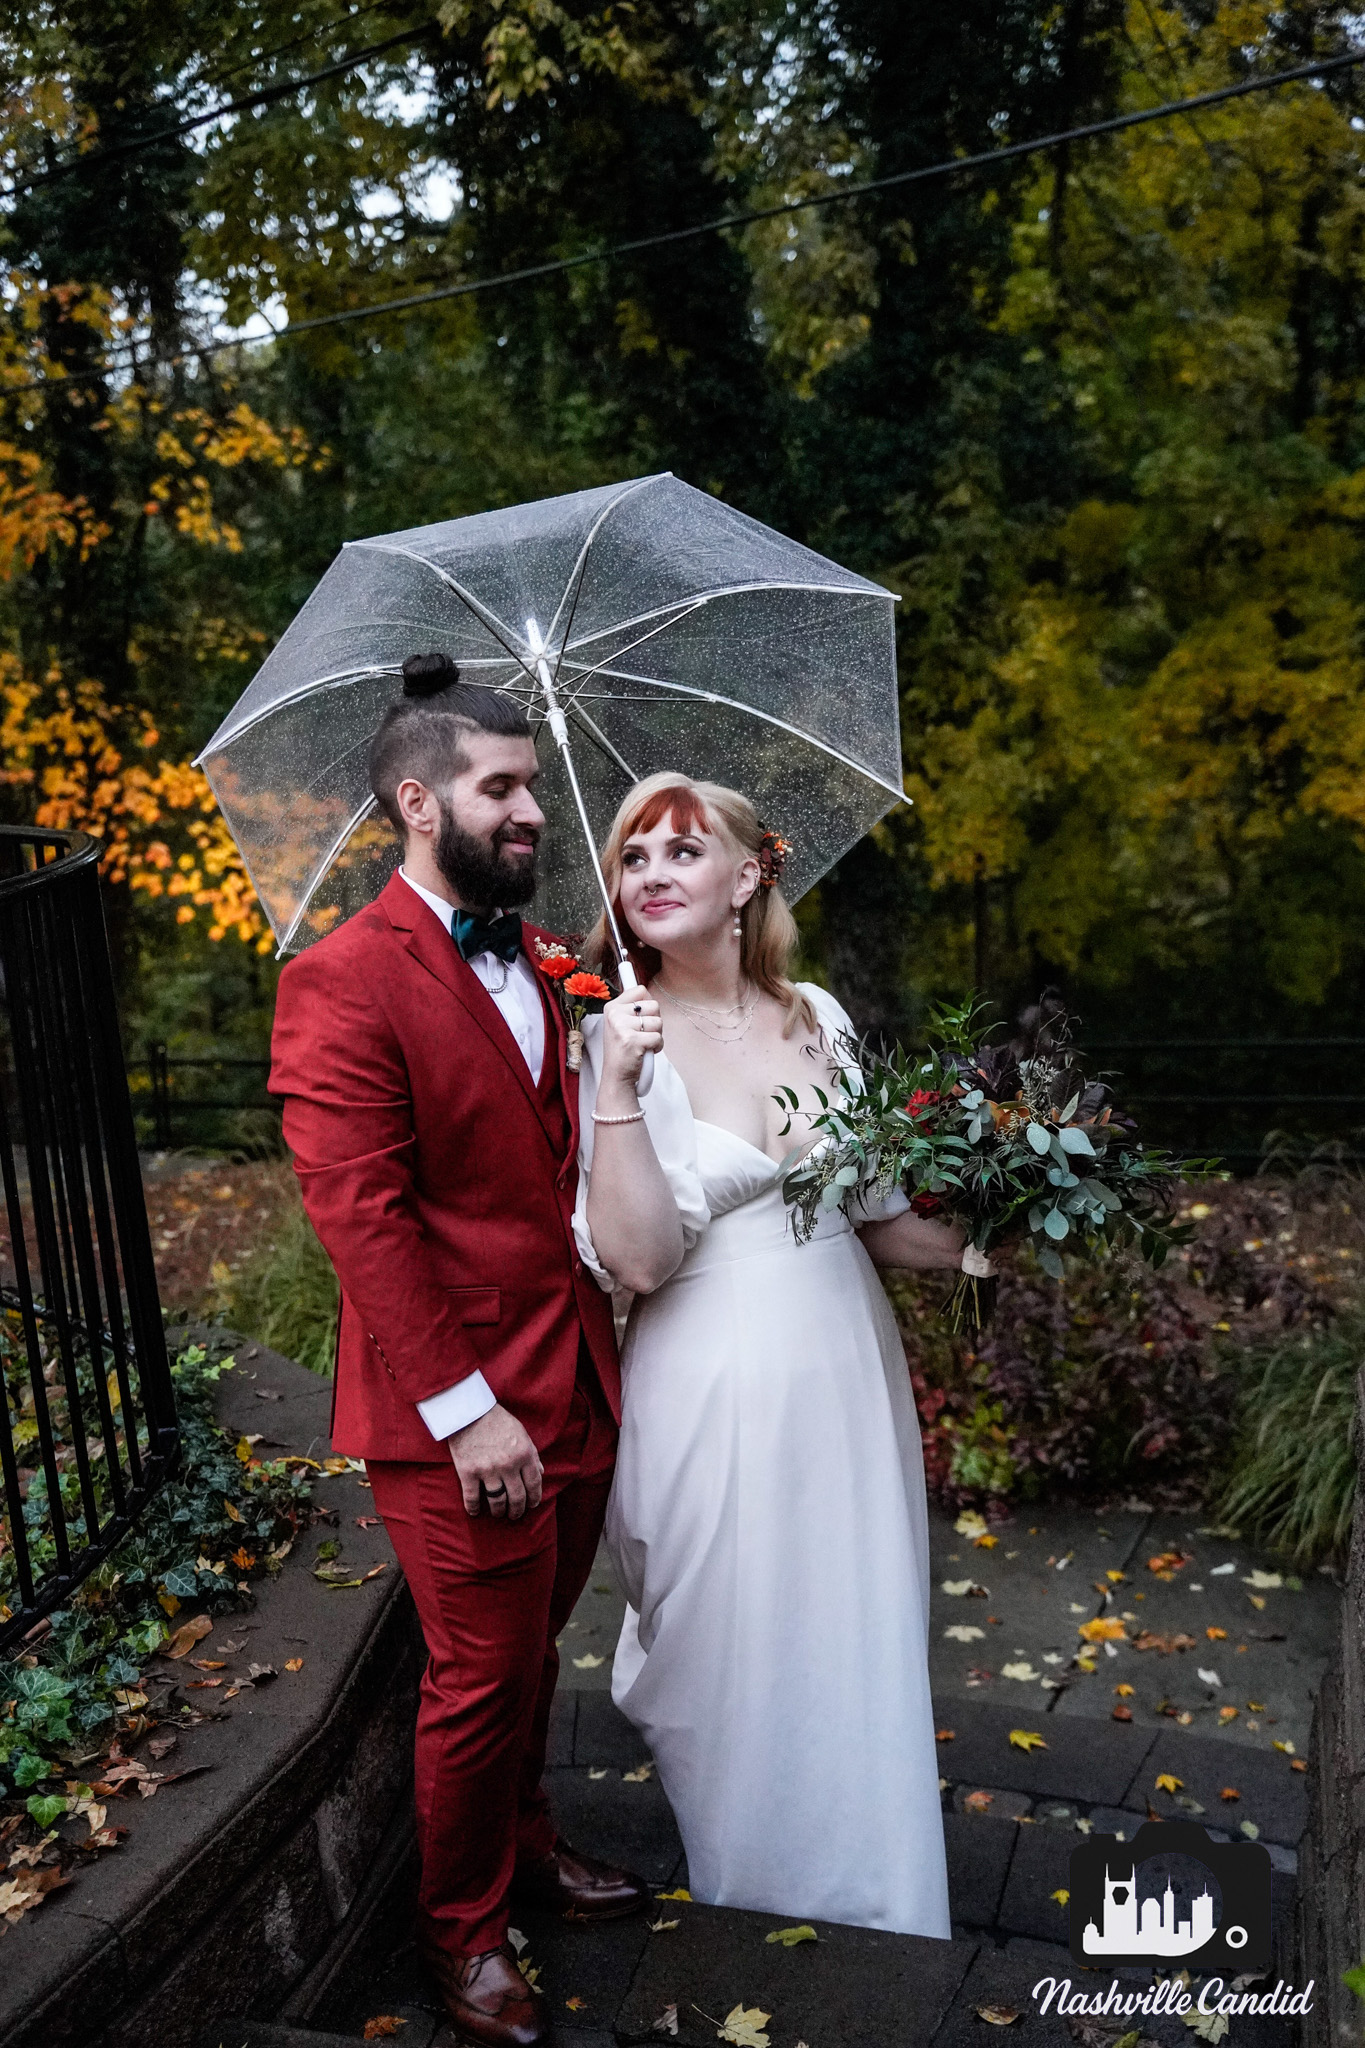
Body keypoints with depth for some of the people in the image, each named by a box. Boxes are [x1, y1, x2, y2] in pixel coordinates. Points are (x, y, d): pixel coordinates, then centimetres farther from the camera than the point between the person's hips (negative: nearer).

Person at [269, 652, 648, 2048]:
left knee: (535, 1648, 23)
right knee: (480, 1681, 10)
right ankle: (463, 1931, 34)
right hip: (459, 1417, -7)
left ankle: (519, 1839, 48)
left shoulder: (520, 957, 9)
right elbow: (360, 1216, -21)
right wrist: (467, 1410, -21)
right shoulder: (344, 982, -16)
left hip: (574, 1384, 7)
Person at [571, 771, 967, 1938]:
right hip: (717, 1392, -4)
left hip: (848, 1367, 5)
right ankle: (757, 1893, 39)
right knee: (744, 1657, 10)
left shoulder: (817, 1016, 2)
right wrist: (617, 1089, -28)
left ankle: (869, 1905, 44)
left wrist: (973, 1253, -2)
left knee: (862, 1642, 18)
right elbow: (637, 1258, -20)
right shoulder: (616, 1042, -11)